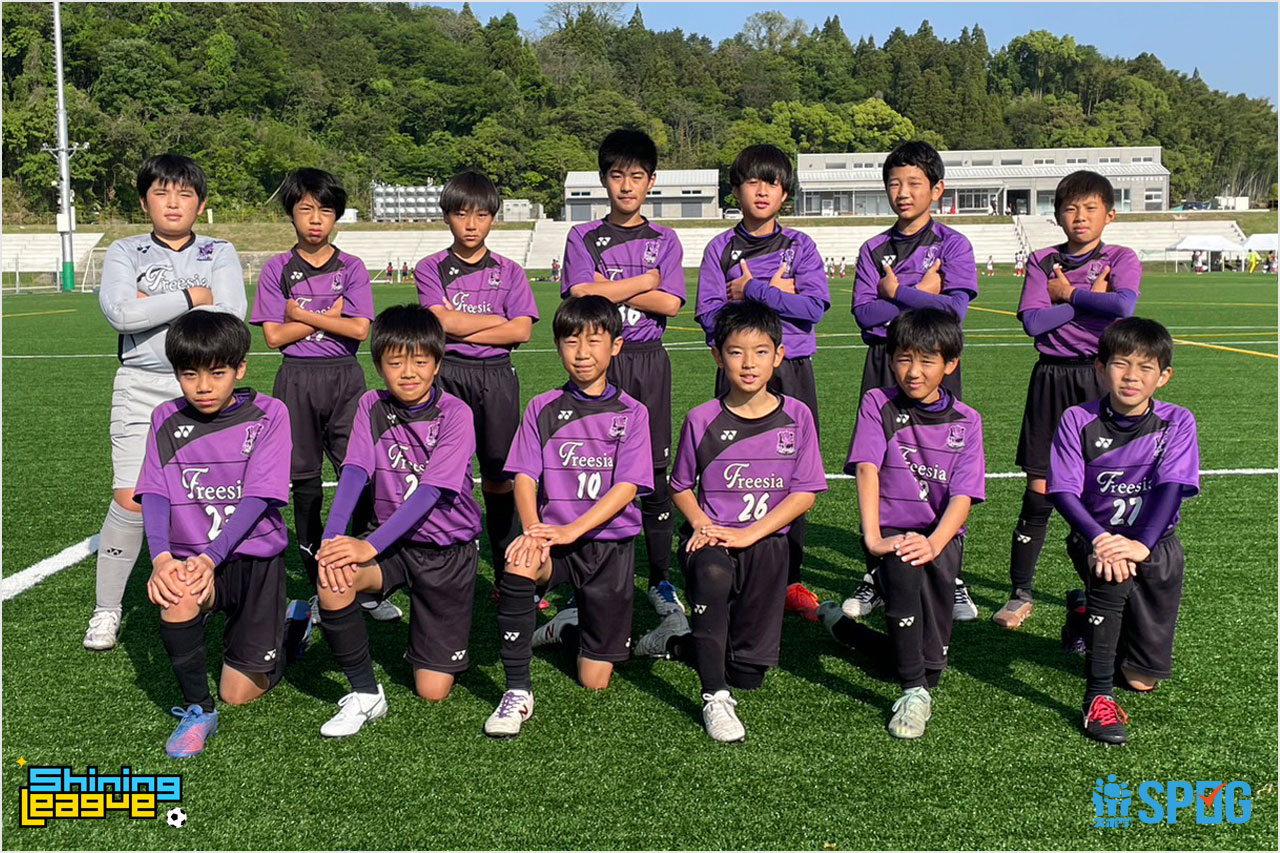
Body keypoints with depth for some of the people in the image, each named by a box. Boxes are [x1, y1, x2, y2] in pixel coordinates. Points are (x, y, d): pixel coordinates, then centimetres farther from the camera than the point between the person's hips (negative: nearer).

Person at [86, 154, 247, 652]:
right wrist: (190, 298, -11)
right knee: (131, 499, -8)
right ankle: (107, 610, 8)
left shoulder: (220, 254, 8)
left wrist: (153, 307, -9)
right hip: (141, 388, 0)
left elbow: (229, 316, -10)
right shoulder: (125, 252, 9)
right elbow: (119, 312, -11)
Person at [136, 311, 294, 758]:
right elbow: (154, 495, -8)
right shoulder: (167, 420, 2)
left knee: (240, 693, 0)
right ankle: (197, 709, -12)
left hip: (253, 554, -2)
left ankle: (279, 633, 34)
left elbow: (258, 498, -16)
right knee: (177, 597, -36)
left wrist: (210, 559, -28)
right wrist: (161, 558, -27)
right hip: (189, 555, 2)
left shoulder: (268, 414, -8)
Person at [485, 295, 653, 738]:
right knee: (518, 565, -37)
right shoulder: (543, 409, 6)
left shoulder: (631, 413, 1)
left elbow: (626, 488, -9)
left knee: (595, 681, -1)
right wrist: (534, 532, -22)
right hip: (553, 538, 1)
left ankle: (569, 627, 34)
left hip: (610, 541, 0)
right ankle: (518, 692, -22)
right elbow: (525, 477, -2)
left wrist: (571, 531, -22)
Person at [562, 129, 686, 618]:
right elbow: (580, 297, -9)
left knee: (655, 470, 2)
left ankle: (661, 581, 12)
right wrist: (645, 281, -5)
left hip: (648, 361, 1)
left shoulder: (664, 240, 10)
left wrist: (608, 288, -6)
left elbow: (669, 304, -4)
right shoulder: (583, 238, 8)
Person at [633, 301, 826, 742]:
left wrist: (750, 534, -15)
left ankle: (676, 641, 32)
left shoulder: (796, 417, -3)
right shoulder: (702, 420, -3)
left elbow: (805, 492, -4)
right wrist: (702, 523, -13)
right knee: (712, 575, -40)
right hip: (710, 537, -1)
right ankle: (715, 697, -26)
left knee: (749, 673, 3)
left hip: (766, 540, 2)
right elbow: (681, 486, 8)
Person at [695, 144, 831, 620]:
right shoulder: (721, 248, 8)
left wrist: (751, 290, -9)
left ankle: (789, 579, 14)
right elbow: (709, 313, -4)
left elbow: (815, 305, -6)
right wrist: (776, 294, -10)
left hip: (792, 373, 1)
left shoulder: (799, 245, 8)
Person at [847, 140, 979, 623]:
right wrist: (919, 293, -6)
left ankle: (951, 579, 9)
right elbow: (864, 312, -1)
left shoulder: (952, 245, 4)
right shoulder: (874, 249, 13)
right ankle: (878, 575, 14)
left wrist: (895, 292, -5)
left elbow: (954, 309, -10)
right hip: (882, 365, 3)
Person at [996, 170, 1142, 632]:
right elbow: (1032, 320, -8)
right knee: (1038, 490, 0)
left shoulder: (1122, 259, 4)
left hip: (1100, 380, -1)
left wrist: (1068, 293, -7)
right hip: (1051, 380, 1)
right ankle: (1021, 591, 10)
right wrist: (1089, 298, -8)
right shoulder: (1042, 262, 8)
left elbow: (1123, 305, -18)